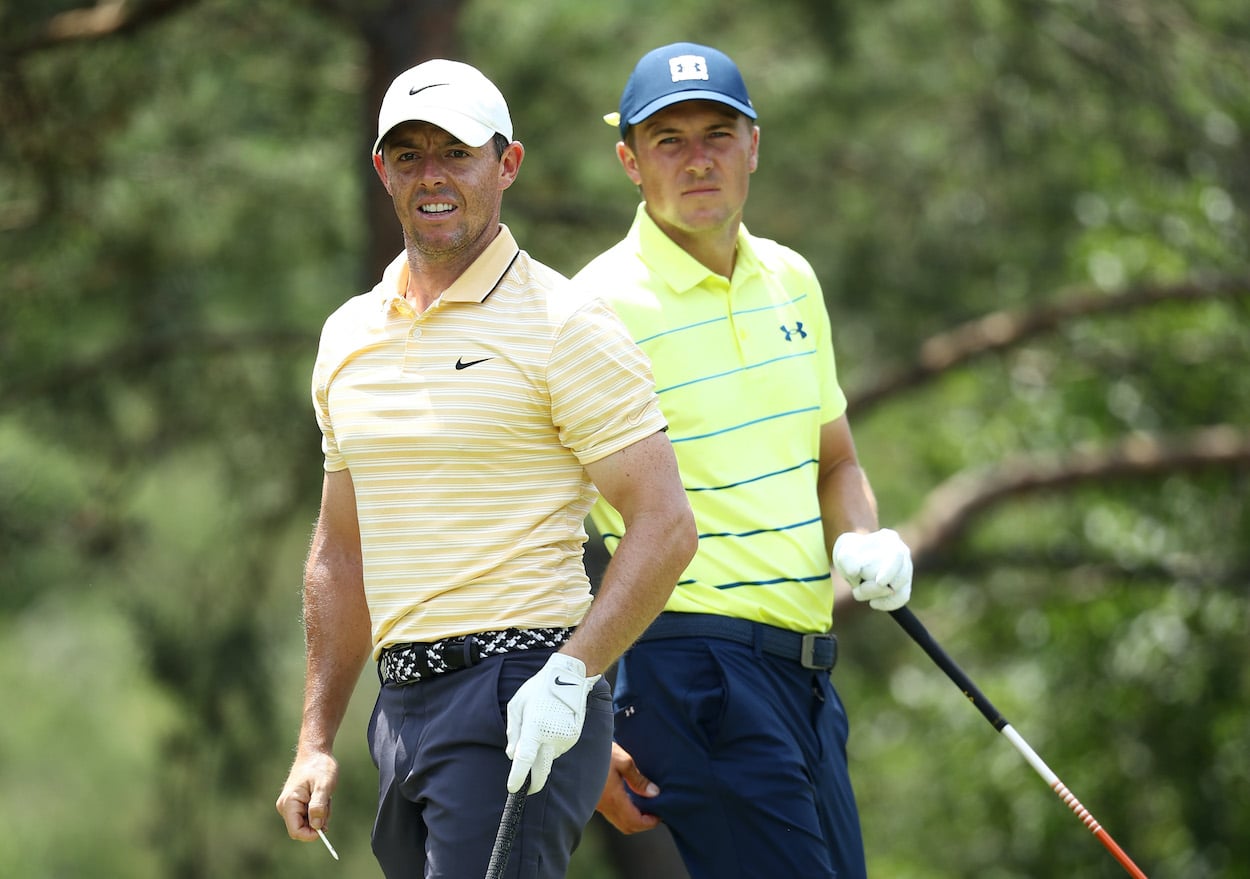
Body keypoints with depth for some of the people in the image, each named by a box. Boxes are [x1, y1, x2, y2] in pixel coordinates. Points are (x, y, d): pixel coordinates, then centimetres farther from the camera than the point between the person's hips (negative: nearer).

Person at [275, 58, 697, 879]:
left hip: (523, 709, -7)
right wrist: (317, 741, 17)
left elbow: (665, 526, -10)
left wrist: (569, 676, -21)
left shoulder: (566, 325, -5)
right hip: (401, 706, 7)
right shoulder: (349, 335, 15)